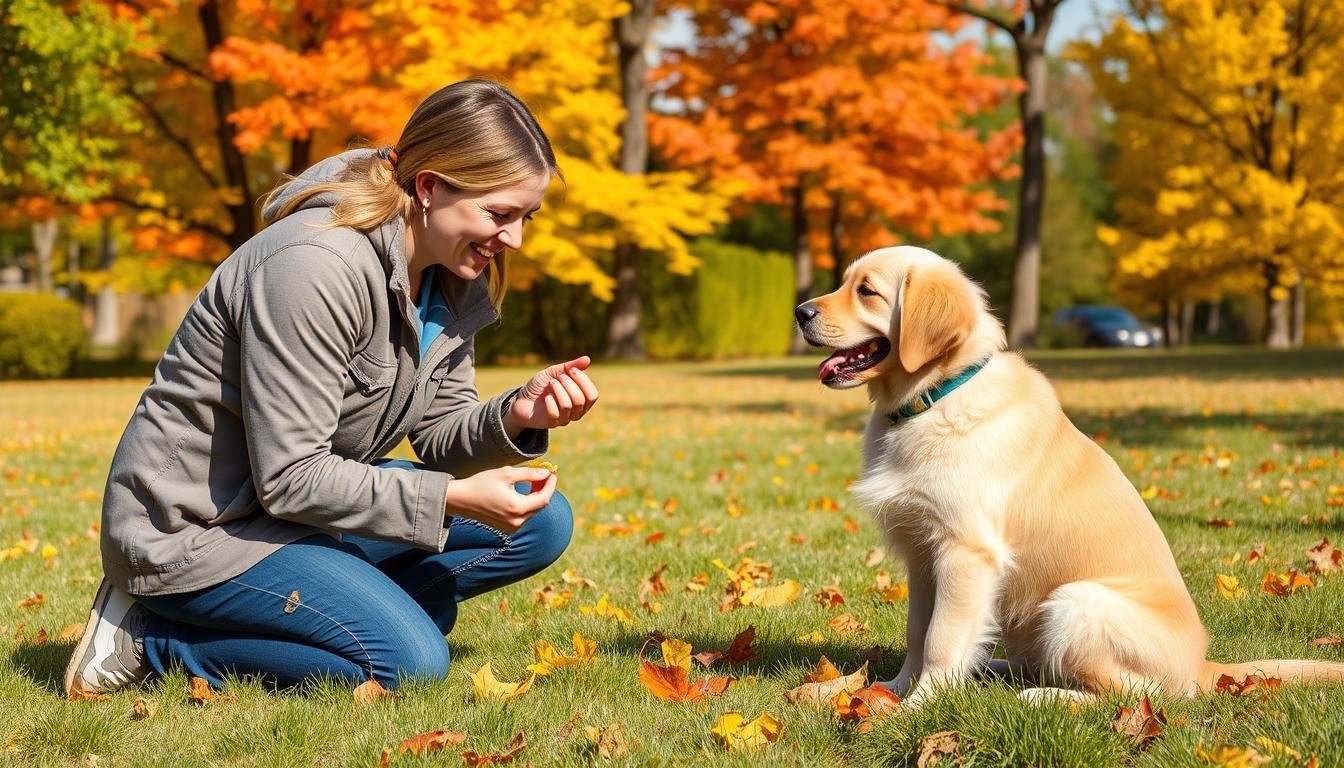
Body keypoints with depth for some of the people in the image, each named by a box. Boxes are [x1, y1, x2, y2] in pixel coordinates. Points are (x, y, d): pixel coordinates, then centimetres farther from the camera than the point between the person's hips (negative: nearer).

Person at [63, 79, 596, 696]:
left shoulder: (451, 274, 0)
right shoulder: (318, 265, -28)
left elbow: (440, 433, 4)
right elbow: (290, 478, -27)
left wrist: (516, 417, -17)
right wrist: (454, 498, -28)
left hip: (304, 498, 9)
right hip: (191, 527, -9)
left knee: (540, 525, 1)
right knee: (412, 661, -23)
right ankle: (152, 638, -8)